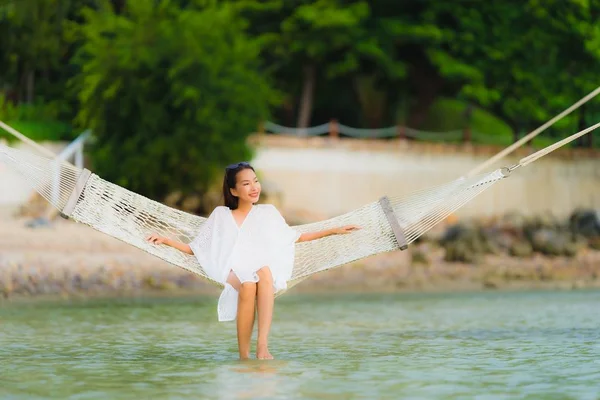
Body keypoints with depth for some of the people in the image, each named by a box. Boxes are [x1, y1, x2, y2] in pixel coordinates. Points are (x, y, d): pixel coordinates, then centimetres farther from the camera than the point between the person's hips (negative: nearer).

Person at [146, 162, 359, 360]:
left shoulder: (267, 212, 18)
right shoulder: (220, 215, 15)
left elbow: (295, 238, 27)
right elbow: (194, 249, 19)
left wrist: (334, 231, 24)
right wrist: (165, 240, 4)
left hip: (264, 270, 1)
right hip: (233, 271, -1)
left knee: (264, 272, -39)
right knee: (249, 285, -39)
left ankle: (262, 345, -48)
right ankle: (244, 355, -37)